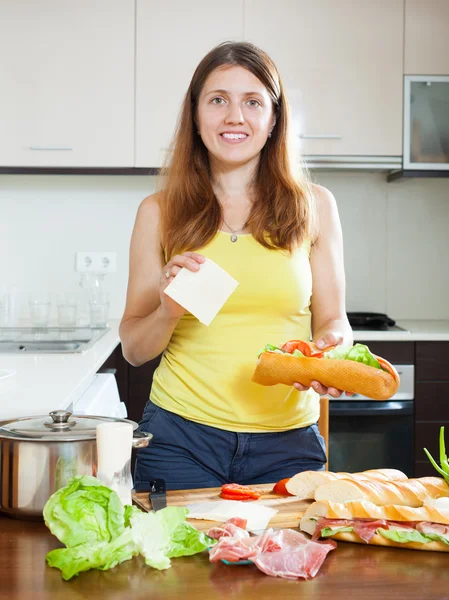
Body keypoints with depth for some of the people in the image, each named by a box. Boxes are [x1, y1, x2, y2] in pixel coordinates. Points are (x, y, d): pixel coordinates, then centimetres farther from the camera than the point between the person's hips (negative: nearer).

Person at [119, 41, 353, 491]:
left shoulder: (314, 207, 3)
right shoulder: (159, 212, 2)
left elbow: (332, 319, 6)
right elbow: (133, 348, 4)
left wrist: (331, 352, -16)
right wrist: (169, 313, -17)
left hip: (288, 441, 1)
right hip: (181, 439, 0)